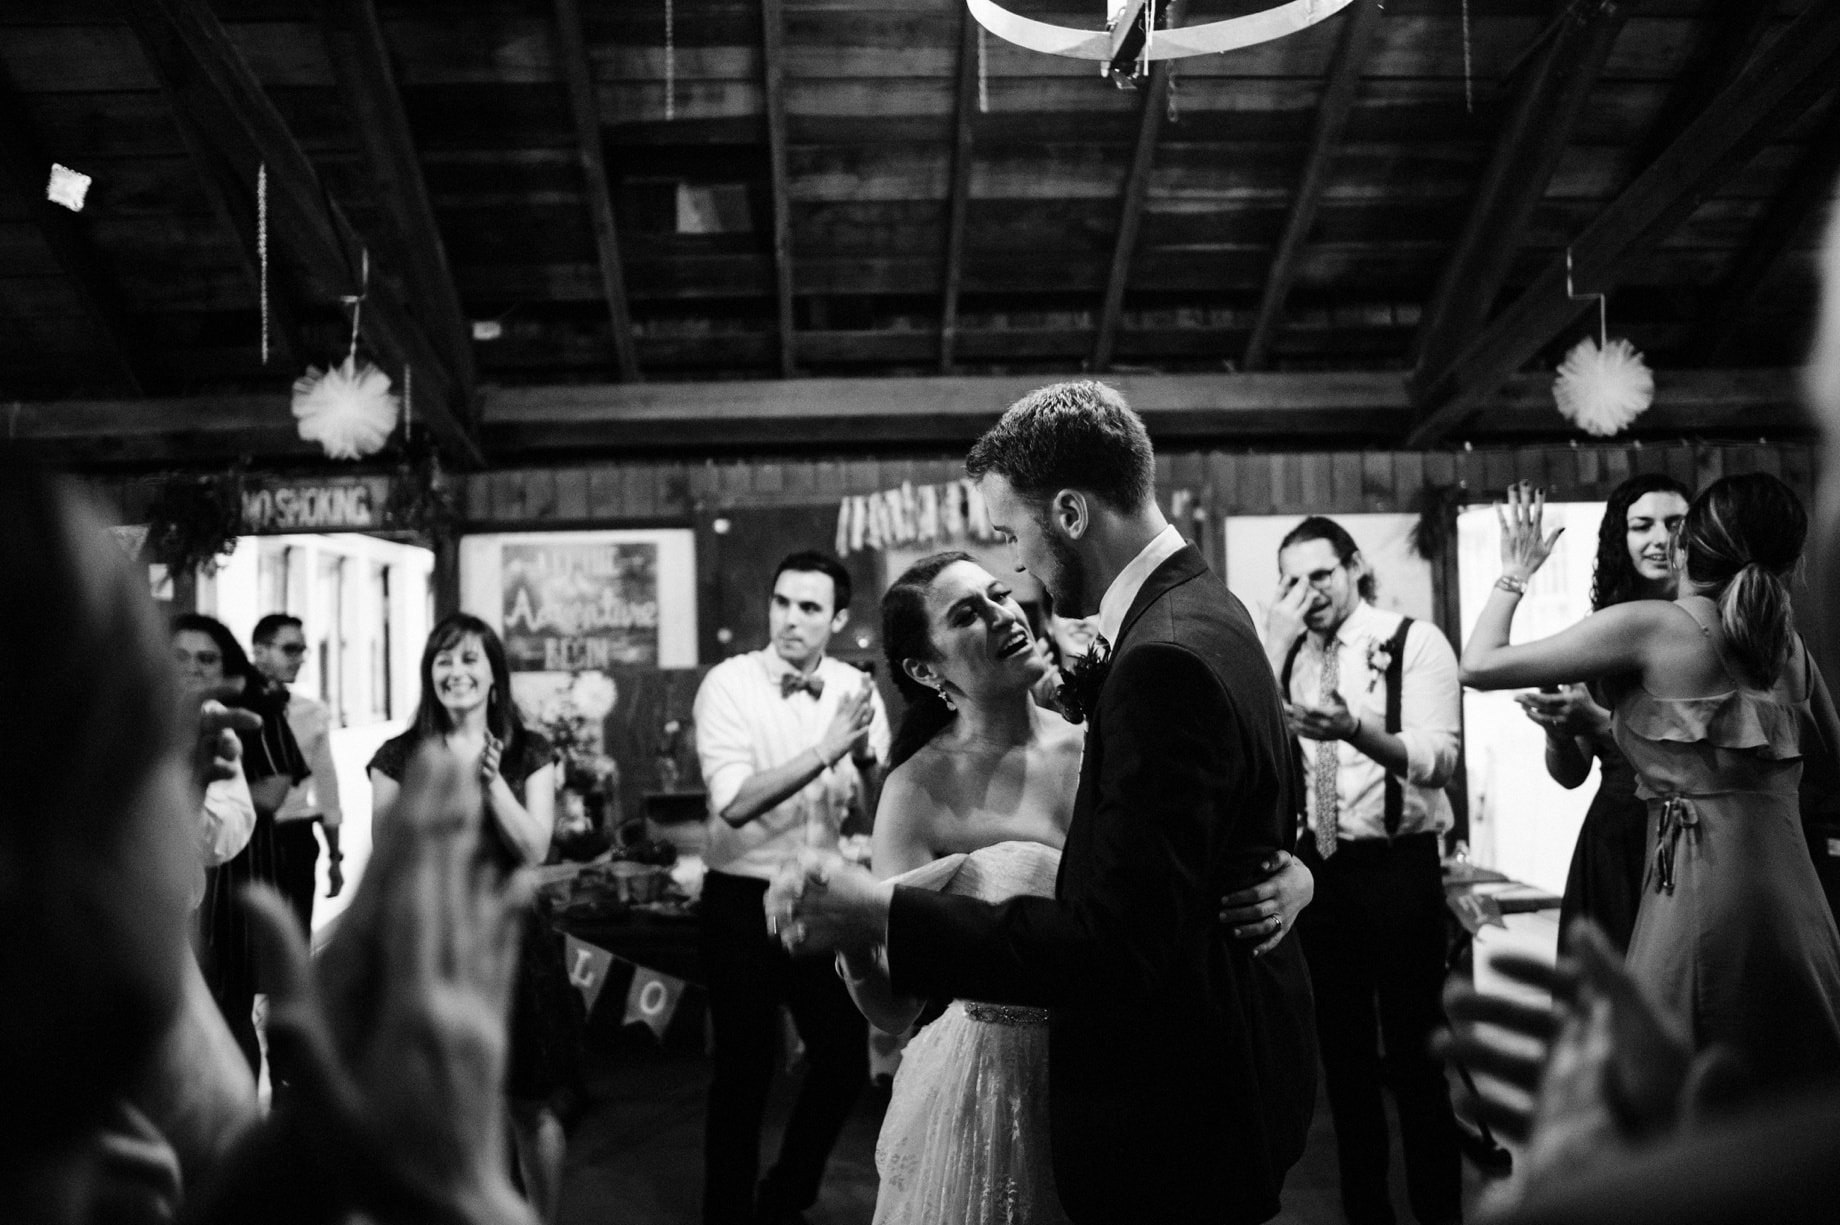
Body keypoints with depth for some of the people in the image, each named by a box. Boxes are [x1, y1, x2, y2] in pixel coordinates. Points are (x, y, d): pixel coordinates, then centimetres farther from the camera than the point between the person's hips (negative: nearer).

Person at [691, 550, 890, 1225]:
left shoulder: (856, 689, 0)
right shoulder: (729, 683, -13)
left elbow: (885, 809, -4)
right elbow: (734, 803, -25)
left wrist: (864, 756, -24)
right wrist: (824, 749, -29)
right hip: (742, 900, -5)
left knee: (846, 1055, 12)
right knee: (744, 1069, 4)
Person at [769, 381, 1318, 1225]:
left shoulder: (1166, 661, -27)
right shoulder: (1205, 610, 5)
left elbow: (1119, 941, -31)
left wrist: (880, 915, -31)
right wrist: (1082, 678, 7)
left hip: (1181, 1102, -10)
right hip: (1230, 1067, 10)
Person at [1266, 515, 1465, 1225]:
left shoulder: (1415, 644, -7)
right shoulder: (1288, 653, 7)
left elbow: (1439, 758, -20)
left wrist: (1354, 729, -37)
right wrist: (1275, 639, -14)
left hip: (1397, 866, -5)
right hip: (1318, 866, 5)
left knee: (1414, 1054, 2)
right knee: (1343, 1050, 15)